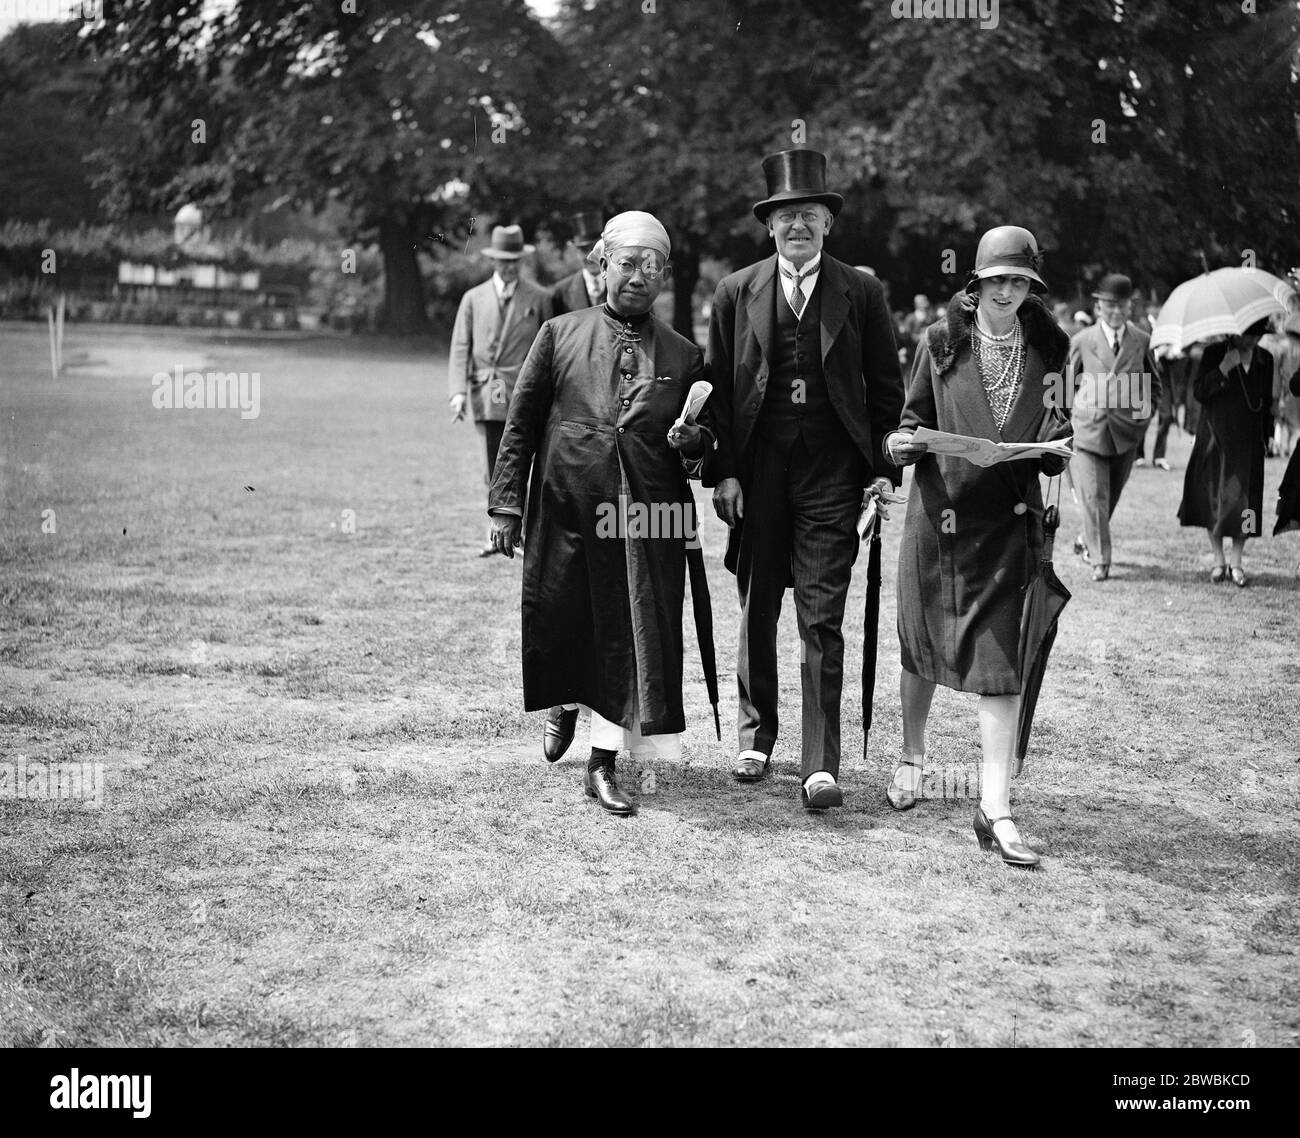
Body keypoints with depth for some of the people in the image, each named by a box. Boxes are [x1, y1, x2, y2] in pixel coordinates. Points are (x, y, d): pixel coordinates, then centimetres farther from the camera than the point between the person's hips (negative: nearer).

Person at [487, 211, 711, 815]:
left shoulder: (683, 355, 10)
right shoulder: (559, 334, 6)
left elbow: (705, 439, 17)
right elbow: (521, 425, 5)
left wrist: (694, 440, -7)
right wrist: (506, 505, -1)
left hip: (647, 516, 0)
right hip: (567, 509, 0)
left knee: (632, 635, -3)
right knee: (560, 627, 10)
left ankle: (603, 764, 5)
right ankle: (566, 705, 42)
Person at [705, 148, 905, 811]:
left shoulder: (861, 294, 4)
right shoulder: (736, 293, 6)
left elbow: (886, 389, 6)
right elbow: (719, 389, 6)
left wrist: (885, 468, -2)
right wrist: (723, 471, -1)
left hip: (833, 475, -2)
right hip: (757, 470, 2)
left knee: (822, 620, -5)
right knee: (757, 611, 12)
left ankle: (821, 766, -4)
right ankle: (756, 735, 29)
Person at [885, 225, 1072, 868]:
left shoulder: (1046, 352, 6)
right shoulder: (943, 344, 2)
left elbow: (1053, 461, 8)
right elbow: (914, 421, 8)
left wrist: (1055, 440, -14)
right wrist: (902, 444, -14)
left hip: (1007, 522, 0)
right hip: (938, 513, 0)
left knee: (1001, 658, -9)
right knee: (921, 645, 12)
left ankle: (995, 808, -9)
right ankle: (912, 757, 38)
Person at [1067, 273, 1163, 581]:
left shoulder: (1141, 341, 5)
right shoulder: (1081, 341, 2)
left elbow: (1154, 383, 17)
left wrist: (1147, 406, 2)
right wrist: (1066, 418, 6)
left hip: (1127, 431, 2)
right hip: (1089, 429, -2)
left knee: (1111, 496, 14)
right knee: (1094, 497, -8)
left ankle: (1086, 540, 38)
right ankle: (1099, 561, -2)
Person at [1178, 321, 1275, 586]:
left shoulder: (1265, 360, 9)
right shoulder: (1214, 354, -2)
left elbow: (1267, 401, 16)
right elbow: (1200, 391, -11)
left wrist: (1266, 436, 13)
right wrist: (1224, 368, -23)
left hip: (1248, 442, 2)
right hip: (1216, 440, -2)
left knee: (1243, 501, -3)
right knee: (1212, 501, 0)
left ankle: (1236, 562, 8)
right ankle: (1218, 560, 13)